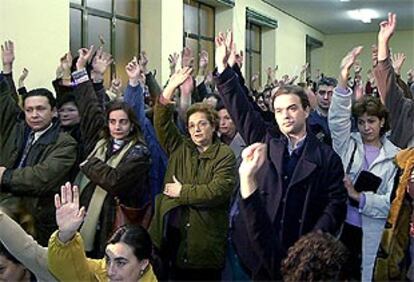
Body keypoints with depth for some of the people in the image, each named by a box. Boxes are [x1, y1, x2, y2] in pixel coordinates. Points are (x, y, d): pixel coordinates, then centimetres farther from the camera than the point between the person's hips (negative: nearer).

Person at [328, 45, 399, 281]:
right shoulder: (348, 144, 5)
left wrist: (359, 197, -17)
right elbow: (337, 119, -14)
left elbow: (393, 201, -3)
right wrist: (343, 80, -28)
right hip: (338, 226, 1)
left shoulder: (395, 156, 3)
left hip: (371, 232, 0)